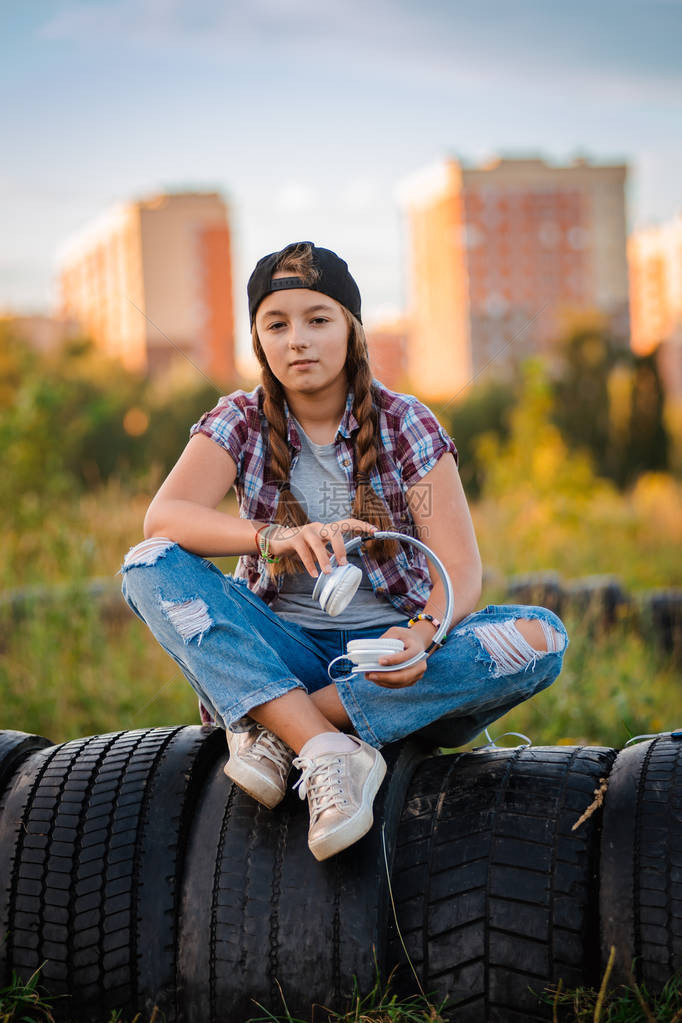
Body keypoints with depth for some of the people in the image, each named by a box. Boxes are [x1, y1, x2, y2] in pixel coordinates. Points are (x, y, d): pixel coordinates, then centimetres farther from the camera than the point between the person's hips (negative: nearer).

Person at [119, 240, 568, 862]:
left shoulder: (405, 424, -3)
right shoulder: (241, 422, -1)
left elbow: (462, 571, -12)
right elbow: (164, 516, -20)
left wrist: (422, 634, -35)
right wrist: (275, 537, -39)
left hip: (387, 646, 0)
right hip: (280, 655, 0)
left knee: (541, 638, -28)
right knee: (150, 567, -24)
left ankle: (274, 728, -28)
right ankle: (327, 751, -36)